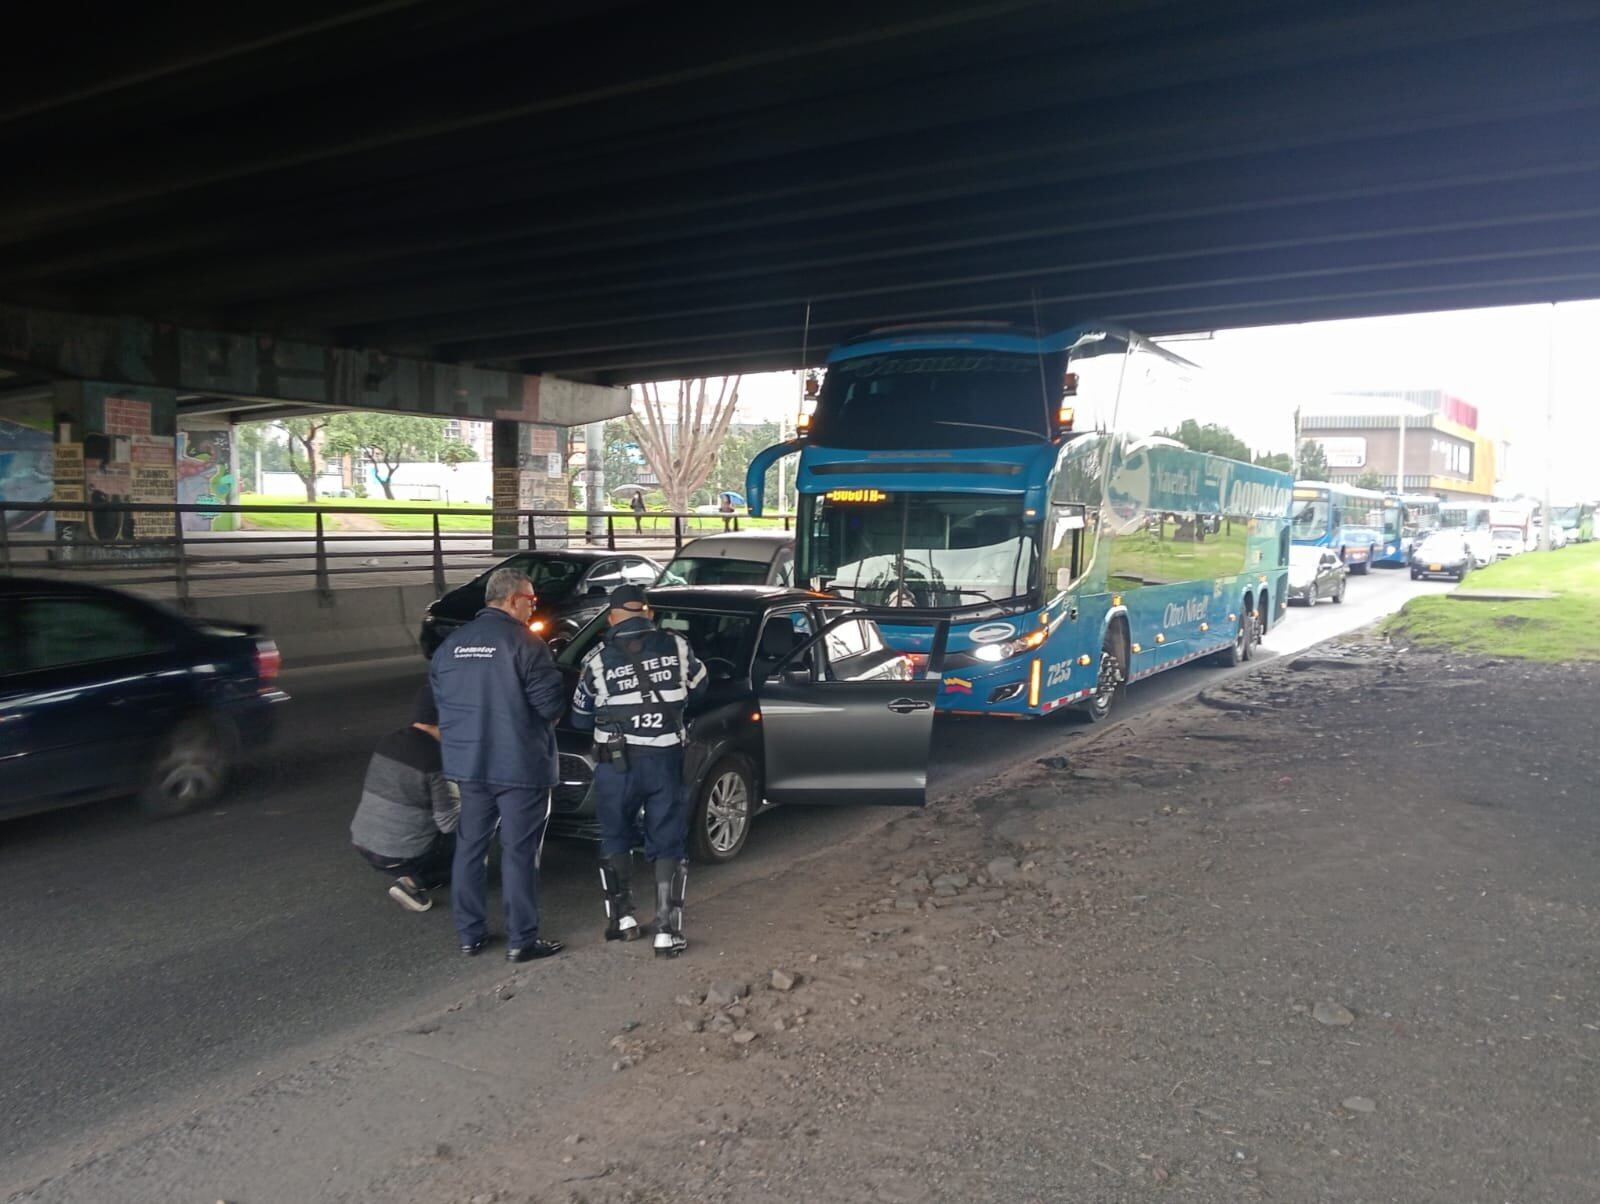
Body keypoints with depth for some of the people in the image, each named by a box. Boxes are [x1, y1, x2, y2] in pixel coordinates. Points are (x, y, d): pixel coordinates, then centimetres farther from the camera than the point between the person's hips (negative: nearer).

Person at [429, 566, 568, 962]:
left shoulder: (452, 642, 7)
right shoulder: (523, 643, -15)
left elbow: (440, 697, 14)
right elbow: (548, 703, -17)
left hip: (467, 762, 6)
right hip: (519, 764, -6)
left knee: (470, 846, 15)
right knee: (519, 851, 2)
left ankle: (469, 934, 22)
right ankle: (521, 940, 8)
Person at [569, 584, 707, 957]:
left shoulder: (598, 660, -3)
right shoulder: (677, 647, -1)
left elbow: (580, 719, 7)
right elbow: (698, 689, 16)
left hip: (617, 764, 0)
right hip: (665, 761, 1)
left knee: (615, 840, 19)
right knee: (667, 846, 7)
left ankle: (623, 918, 22)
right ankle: (667, 933, 3)